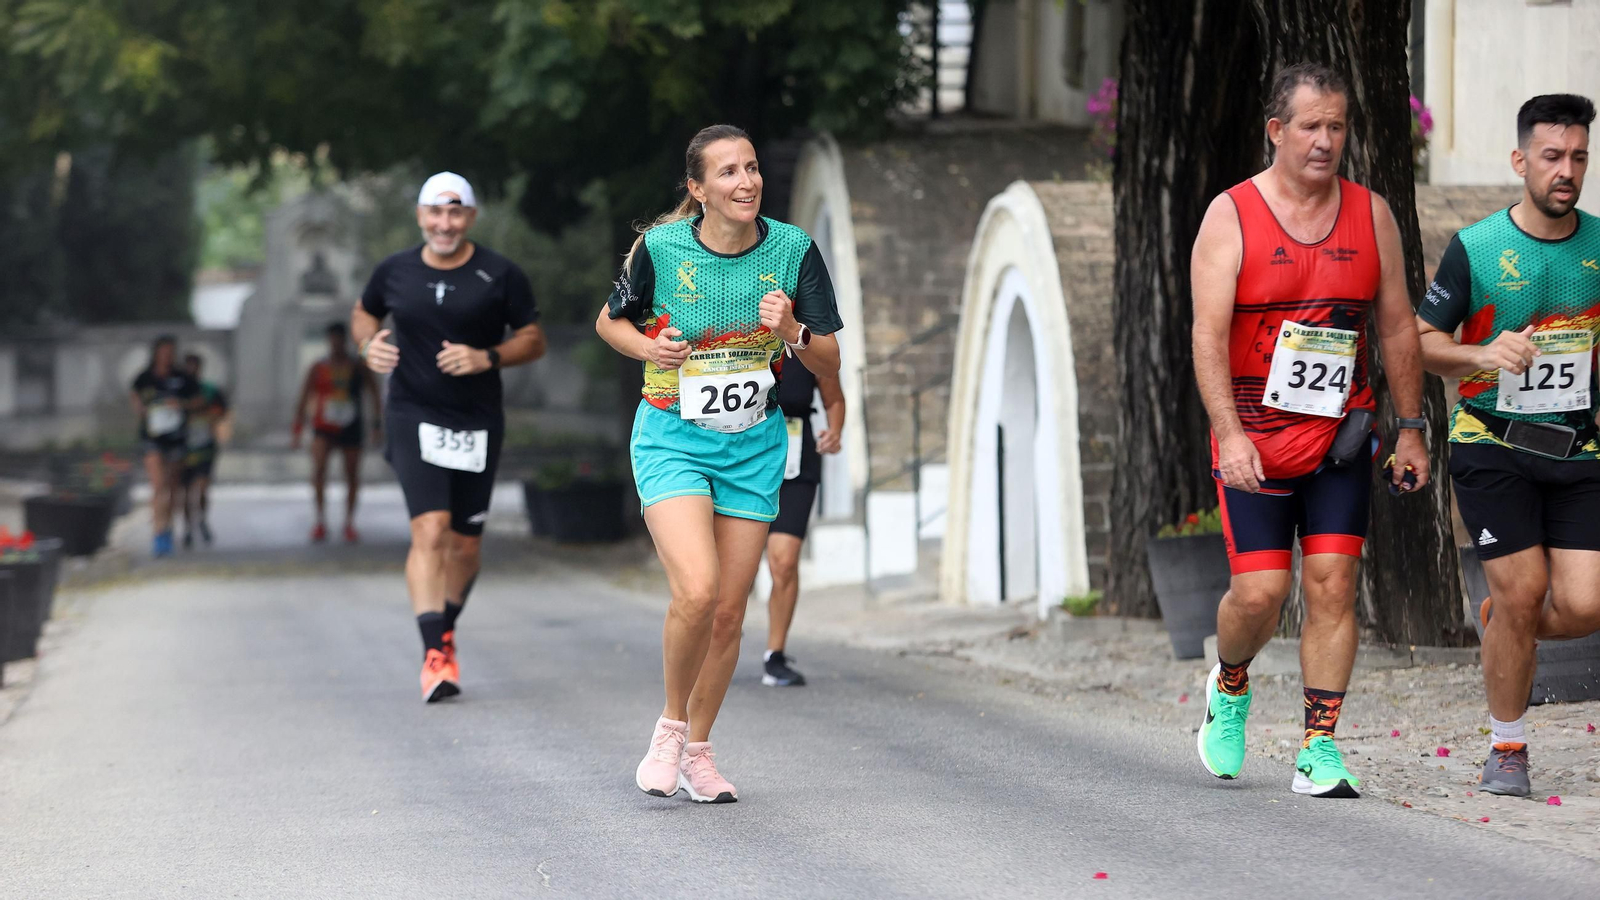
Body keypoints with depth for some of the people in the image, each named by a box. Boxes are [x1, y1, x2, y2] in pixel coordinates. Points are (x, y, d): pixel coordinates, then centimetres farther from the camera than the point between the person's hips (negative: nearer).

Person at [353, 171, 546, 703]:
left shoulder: (500, 276, -1)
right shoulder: (394, 273, 3)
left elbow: (533, 340, 3)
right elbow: (364, 314, 21)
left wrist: (488, 358, -15)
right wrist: (369, 345, -1)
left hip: (477, 423, 1)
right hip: (413, 416, -1)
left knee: (465, 543, 8)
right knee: (430, 529, -18)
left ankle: (446, 631, 35)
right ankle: (433, 653, -21)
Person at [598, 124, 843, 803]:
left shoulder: (793, 250, -5)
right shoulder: (660, 249, -10)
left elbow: (830, 363, -1)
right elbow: (610, 320, 8)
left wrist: (792, 331, -22)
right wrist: (648, 347, -13)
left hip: (754, 444, 3)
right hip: (672, 436, -3)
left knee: (729, 611, 5)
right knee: (696, 592, -21)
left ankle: (697, 749, 25)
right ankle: (670, 725, 4)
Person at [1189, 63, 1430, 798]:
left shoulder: (1370, 214, 5)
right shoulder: (1231, 216, -5)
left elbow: (1397, 326, 11)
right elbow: (1208, 334, -13)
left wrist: (1409, 429, 9)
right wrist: (1228, 434, -24)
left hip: (1340, 436, 3)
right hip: (1253, 441, -2)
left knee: (1333, 585, -5)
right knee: (1259, 591, -6)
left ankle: (1319, 753, -1)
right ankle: (1229, 688, 27)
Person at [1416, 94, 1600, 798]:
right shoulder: (1476, 249, -6)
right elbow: (1423, 340, -1)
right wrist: (1482, 356, -19)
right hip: (1492, 448, -3)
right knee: (1523, 589, -8)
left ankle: (1500, 619, 28)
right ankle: (1506, 749, 11)